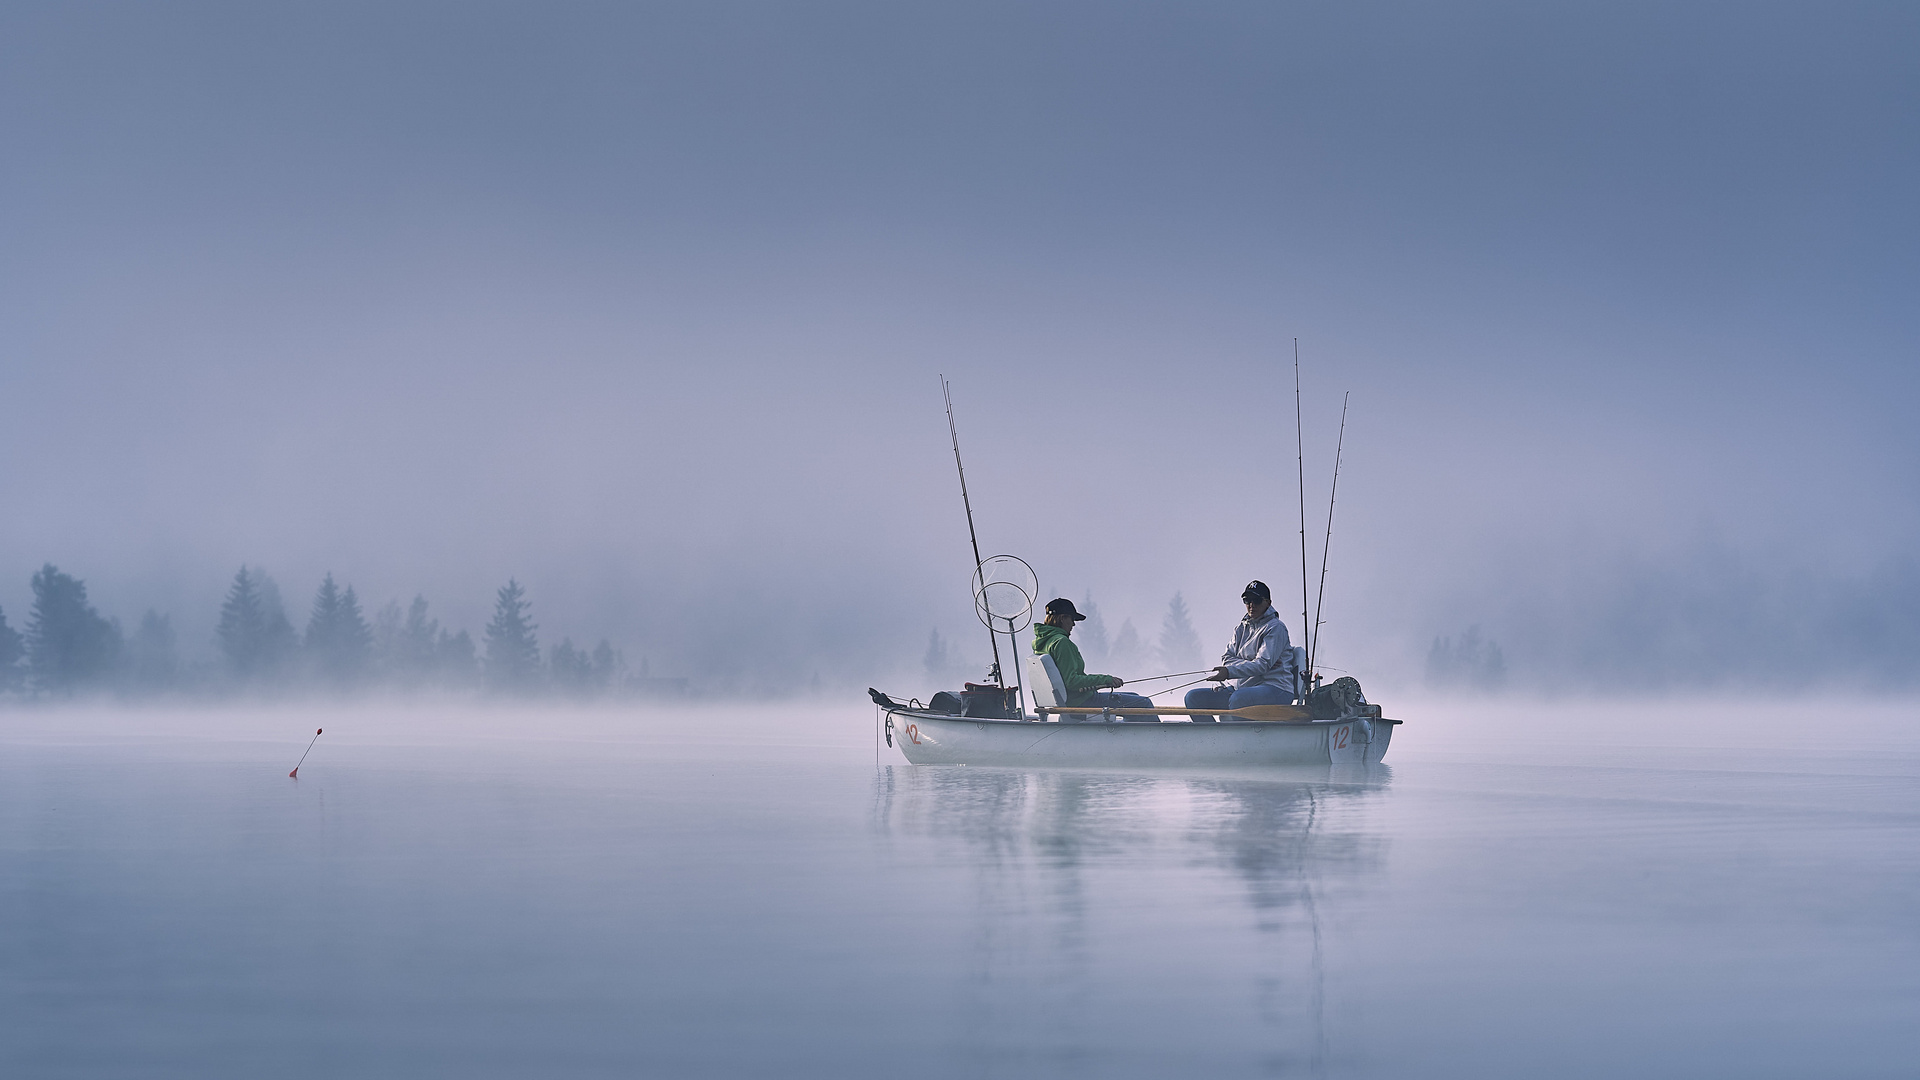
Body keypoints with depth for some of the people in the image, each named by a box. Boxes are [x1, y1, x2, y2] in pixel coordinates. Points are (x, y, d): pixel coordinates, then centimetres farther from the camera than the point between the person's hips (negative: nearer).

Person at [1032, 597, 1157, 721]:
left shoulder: (1040, 641, 11)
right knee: (1144, 703, -8)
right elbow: (1071, 681, -26)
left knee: (1134, 698, 23)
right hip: (1081, 701, -11)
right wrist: (1106, 680, -21)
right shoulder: (1061, 642, -20)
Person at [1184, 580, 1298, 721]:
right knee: (1194, 697, -7)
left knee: (1238, 698, -40)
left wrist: (1229, 672, -29)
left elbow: (1263, 664, -16)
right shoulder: (1241, 629, 19)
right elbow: (1227, 657, 7)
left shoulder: (1276, 628, -4)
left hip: (1275, 690, -8)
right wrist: (1249, 664, -13)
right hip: (1244, 687, 8)